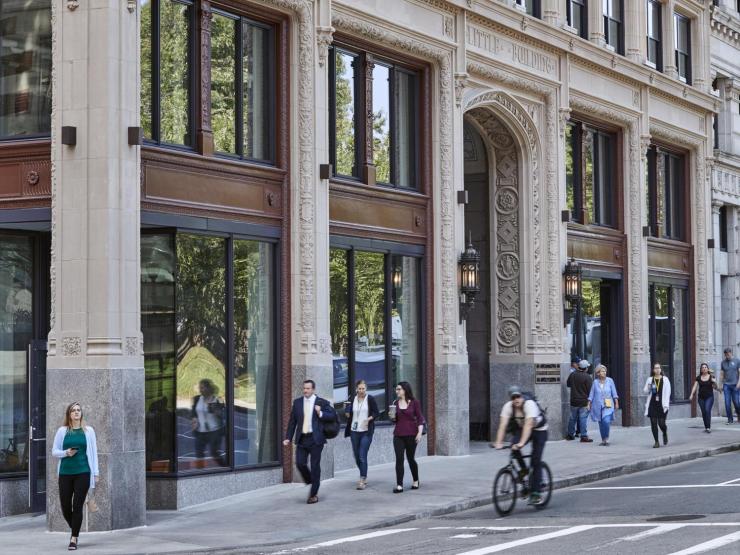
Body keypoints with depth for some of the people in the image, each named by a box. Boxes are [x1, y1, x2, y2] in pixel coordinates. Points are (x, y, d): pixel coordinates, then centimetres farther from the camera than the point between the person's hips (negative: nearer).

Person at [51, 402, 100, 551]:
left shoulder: (88, 430, 5)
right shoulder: (62, 431, 5)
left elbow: (93, 452, 6)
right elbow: (54, 451, 8)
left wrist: (96, 473, 2)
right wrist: (66, 453, -13)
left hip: (83, 473, -1)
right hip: (65, 473, 1)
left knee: (77, 506, -5)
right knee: (65, 506, 3)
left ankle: (74, 538, 3)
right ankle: (75, 531, 29)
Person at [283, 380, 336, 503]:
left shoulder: (322, 402, 0)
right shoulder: (297, 402, 9)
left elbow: (333, 415, 1)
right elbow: (292, 421, 11)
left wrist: (320, 413, -15)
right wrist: (288, 437, 5)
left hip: (315, 439, -3)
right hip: (301, 439, 3)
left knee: (315, 467, 0)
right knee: (300, 464, -6)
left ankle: (314, 495, 9)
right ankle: (311, 483, 22)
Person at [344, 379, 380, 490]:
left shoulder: (370, 399, -3)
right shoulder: (352, 399, 4)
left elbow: (377, 413, 0)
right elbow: (348, 415, 11)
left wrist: (369, 418, -17)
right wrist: (346, 411, -11)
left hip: (366, 431, -4)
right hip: (354, 431, 4)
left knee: (362, 456, -10)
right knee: (357, 456, 10)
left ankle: (362, 480, -6)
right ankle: (364, 477, 30)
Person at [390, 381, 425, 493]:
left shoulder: (414, 402, -3)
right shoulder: (396, 403, 8)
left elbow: (420, 418, -4)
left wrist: (419, 432, -13)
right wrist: (392, 417, -6)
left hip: (411, 434, -3)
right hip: (398, 434, 3)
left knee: (411, 458, 8)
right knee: (399, 459, -6)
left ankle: (415, 481, 30)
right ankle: (399, 485, -8)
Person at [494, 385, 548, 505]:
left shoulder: (529, 404, -33)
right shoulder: (508, 406, -19)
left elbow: (528, 425, -42)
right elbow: (503, 425, -26)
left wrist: (522, 443, -52)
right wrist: (499, 442, -39)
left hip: (539, 430, -4)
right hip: (520, 429, 4)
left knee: (536, 461, -11)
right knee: (514, 446, -27)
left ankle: (535, 493, -6)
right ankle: (523, 469, 0)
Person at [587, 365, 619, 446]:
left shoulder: (610, 381, 0)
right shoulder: (595, 382, 3)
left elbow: (614, 393, 4)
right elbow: (591, 394, 8)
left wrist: (616, 403, 1)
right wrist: (589, 405, 6)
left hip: (608, 406, -2)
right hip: (598, 406, 2)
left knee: (606, 421, -19)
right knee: (601, 423, 6)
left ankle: (606, 439, -4)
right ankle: (603, 440, 17)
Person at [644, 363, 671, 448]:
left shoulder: (665, 379, 2)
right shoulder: (650, 380, 8)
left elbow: (667, 392, -1)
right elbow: (645, 391, 11)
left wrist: (666, 404, -8)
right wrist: (649, 387, -12)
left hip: (662, 405, -2)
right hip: (652, 404, 2)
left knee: (661, 423, -6)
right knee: (653, 423, -3)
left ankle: (665, 434, 28)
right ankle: (656, 442, 7)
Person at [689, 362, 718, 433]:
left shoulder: (711, 377, -1)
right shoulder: (698, 378, 5)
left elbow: (715, 387, -1)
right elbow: (695, 387, 4)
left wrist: (714, 382, -21)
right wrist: (691, 394, -9)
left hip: (709, 397, -3)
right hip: (701, 398, 3)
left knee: (707, 410, -17)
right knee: (703, 412, 4)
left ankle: (708, 427, -16)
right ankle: (706, 427, 15)